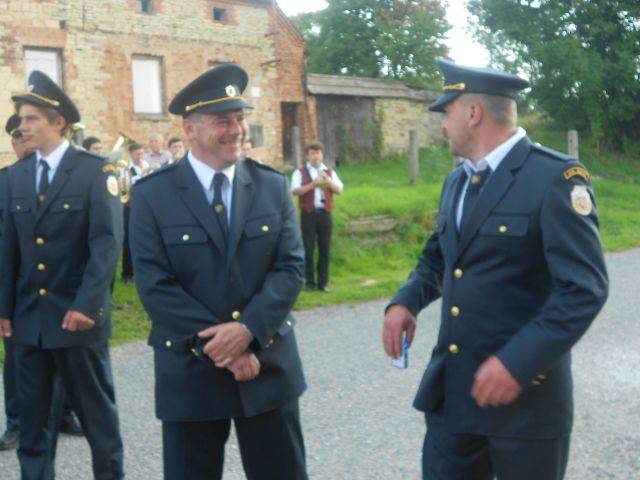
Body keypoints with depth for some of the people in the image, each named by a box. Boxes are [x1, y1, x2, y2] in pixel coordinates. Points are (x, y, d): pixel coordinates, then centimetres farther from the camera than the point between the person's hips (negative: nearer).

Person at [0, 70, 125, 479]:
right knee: (33, 414, 12)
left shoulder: (95, 171, -6)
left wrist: (86, 304, -21)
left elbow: (107, 241, -14)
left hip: (77, 317, -5)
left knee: (96, 410, 7)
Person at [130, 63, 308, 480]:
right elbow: (155, 286, -11)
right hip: (190, 374, -2)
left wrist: (248, 329, -18)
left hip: (269, 367, 2)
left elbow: (291, 267, -4)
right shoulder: (152, 195, -5)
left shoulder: (274, 187, 3)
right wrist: (218, 346, -16)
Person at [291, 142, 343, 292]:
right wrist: (312, 185, -18)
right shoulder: (300, 172, 7)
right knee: (308, 248, -1)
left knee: (325, 249, 3)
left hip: (325, 213, 2)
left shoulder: (330, 172, 16)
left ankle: (323, 282, 10)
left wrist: (328, 182, -14)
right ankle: (309, 281, 8)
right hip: (308, 214, -2)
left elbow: (339, 190, 4)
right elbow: (295, 190, -8)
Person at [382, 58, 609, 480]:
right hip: (451, 386, 7)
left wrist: (518, 362, -27)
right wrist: (405, 302, 2)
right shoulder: (457, 180, 13)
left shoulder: (556, 178, -13)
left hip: (525, 391, -7)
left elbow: (586, 288, -19)